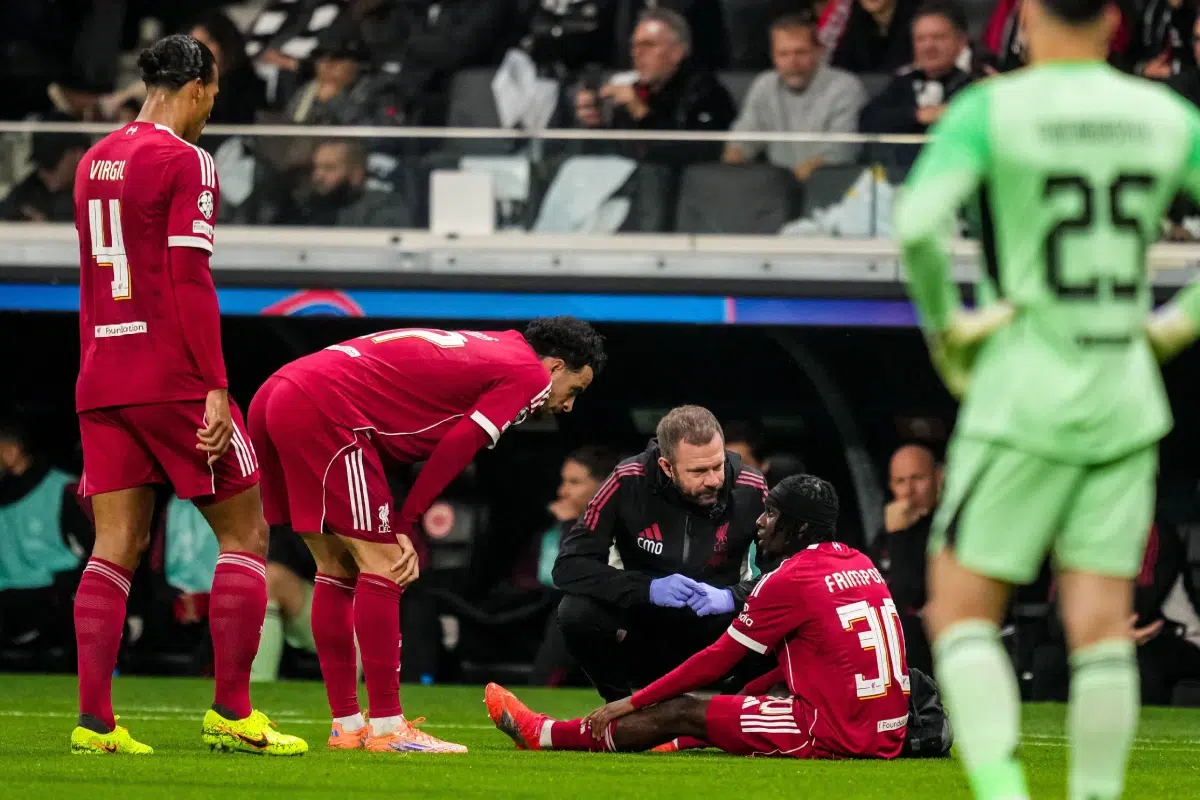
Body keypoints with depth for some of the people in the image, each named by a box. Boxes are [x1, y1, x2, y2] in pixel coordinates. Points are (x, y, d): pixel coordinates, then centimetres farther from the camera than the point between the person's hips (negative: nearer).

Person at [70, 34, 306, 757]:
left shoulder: (96, 162, 14)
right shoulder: (185, 161, -9)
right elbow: (190, 280, -15)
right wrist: (216, 386, -14)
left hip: (102, 380, 7)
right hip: (172, 377, -7)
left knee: (116, 545, 5)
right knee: (245, 532, 4)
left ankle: (95, 720, -4)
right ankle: (231, 712, -1)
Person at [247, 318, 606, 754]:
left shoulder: (482, 349, 26)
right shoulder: (529, 374, 3)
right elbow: (453, 452, -3)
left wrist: (400, 527, 7)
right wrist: (405, 525, 5)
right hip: (323, 408, -9)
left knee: (337, 569, 15)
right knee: (381, 567, -3)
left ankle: (346, 726, 18)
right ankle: (386, 728, -2)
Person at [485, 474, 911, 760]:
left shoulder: (789, 580, -9)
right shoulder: (861, 564, 15)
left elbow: (718, 659, -2)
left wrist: (632, 703, 5)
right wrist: (752, 690, 30)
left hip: (835, 734, -8)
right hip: (889, 732, 8)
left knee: (681, 712, 3)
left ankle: (544, 735, 14)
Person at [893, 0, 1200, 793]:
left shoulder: (990, 111, -7)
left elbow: (916, 227, -20)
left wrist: (946, 328, -6)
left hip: (1026, 398, -4)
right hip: (1126, 401, 4)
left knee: (961, 608, 2)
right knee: (1101, 624, 6)